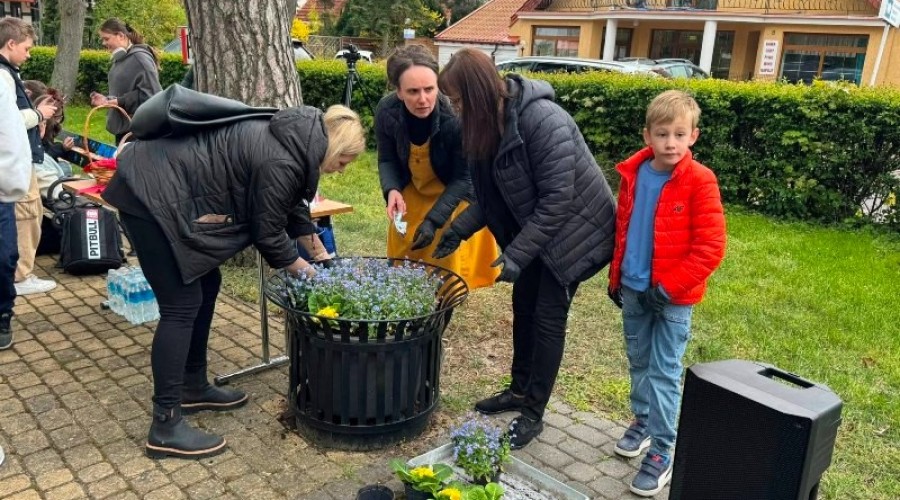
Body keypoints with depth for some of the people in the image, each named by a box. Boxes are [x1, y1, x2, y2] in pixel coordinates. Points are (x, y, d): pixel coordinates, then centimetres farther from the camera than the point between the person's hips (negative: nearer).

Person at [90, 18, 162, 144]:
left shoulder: (140, 57, -13)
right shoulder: (119, 59, 14)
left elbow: (150, 93, -21)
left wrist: (119, 102, -19)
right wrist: (106, 99, 4)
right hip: (122, 126, 9)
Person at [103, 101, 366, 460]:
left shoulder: (292, 140, 8)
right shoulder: (281, 161, -22)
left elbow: (292, 205, 21)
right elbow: (267, 232, -12)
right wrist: (303, 270, 5)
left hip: (161, 188, 11)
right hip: (153, 194, -11)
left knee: (206, 285, 15)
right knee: (182, 306, -9)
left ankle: (193, 388, 28)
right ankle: (165, 428, -1)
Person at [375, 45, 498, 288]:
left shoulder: (456, 116, -34)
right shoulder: (386, 112, -23)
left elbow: (464, 178, -23)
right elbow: (386, 159, -7)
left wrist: (434, 219, -31)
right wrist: (391, 190, -28)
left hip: (453, 196, -3)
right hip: (412, 194, 4)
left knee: (446, 266, -1)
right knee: (402, 262, 14)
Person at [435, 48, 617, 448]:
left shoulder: (543, 121, -30)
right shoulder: (489, 123, -4)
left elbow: (557, 200, -29)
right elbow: (491, 194, 4)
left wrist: (515, 255, -28)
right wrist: (458, 231, -5)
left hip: (573, 229, -8)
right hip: (535, 227, 8)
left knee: (548, 315, -1)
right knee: (523, 305, 14)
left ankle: (534, 413, 14)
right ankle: (519, 390, 33)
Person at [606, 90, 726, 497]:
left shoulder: (699, 181, -15)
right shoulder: (633, 173, 0)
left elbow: (710, 247, -16)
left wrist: (669, 285, -17)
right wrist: (615, 276, 12)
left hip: (673, 295, -5)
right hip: (633, 288, 5)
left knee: (664, 372, 2)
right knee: (639, 362, 19)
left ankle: (661, 454, 12)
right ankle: (643, 421, 39)